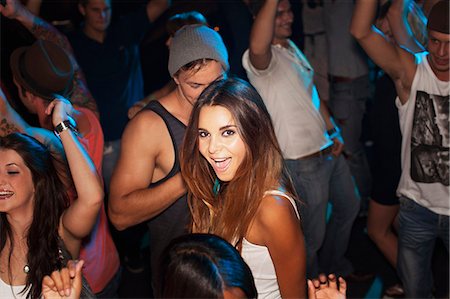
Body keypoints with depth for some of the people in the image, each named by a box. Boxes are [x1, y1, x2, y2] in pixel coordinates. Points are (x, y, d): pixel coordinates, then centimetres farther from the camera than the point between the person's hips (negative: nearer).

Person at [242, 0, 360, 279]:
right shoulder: (262, 59, -21)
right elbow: (258, 47, -48)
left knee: (349, 207, 28)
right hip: (305, 163, -9)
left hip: (330, 151, 9)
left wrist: (334, 131, 8)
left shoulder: (292, 47, 9)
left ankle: (334, 263, 51)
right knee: (313, 236, 6)